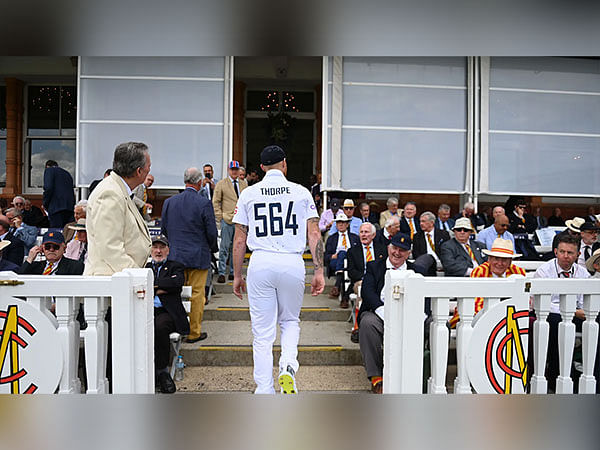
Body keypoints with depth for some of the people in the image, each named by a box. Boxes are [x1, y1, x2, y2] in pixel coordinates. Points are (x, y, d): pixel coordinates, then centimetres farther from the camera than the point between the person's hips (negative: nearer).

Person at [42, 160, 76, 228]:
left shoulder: (49, 170, 7)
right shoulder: (67, 173, 25)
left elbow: (48, 188, -9)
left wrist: (45, 204, 1)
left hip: (57, 207, -6)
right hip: (70, 208, 6)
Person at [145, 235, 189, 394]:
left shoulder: (176, 266, 19)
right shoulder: (144, 267, 27)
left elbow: (178, 282, -3)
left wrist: (151, 284, -1)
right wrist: (161, 289, -2)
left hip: (166, 311, -2)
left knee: (159, 327, -35)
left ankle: (161, 370, -14)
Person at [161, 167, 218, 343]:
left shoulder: (169, 202, 1)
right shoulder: (204, 203, -13)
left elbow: (163, 229, 9)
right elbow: (212, 232, -10)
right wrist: (212, 248, 9)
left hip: (176, 256, 4)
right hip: (198, 256, -4)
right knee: (197, 294, 5)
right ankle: (194, 333, 13)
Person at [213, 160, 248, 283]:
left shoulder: (244, 184, 13)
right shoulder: (221, 184, 3)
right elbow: (215, 202, 2)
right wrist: (220, 217, -5)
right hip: (227, 220, -4)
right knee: (225, 247, -6)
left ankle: (233, 272, 17)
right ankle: (222, 274, 1)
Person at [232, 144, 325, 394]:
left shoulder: (248, 194, 6)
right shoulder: (301, 192, 6)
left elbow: (239, 240, 6)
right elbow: (314, 235, 0)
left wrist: (237, 275, 13)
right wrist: (319, 271, 3)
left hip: (261, 263, 0)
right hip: (293, 263, 0)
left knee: (263, 332, 9)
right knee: (290, 320, 22)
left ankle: (265, 394, 14)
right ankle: (288, 365, -1)